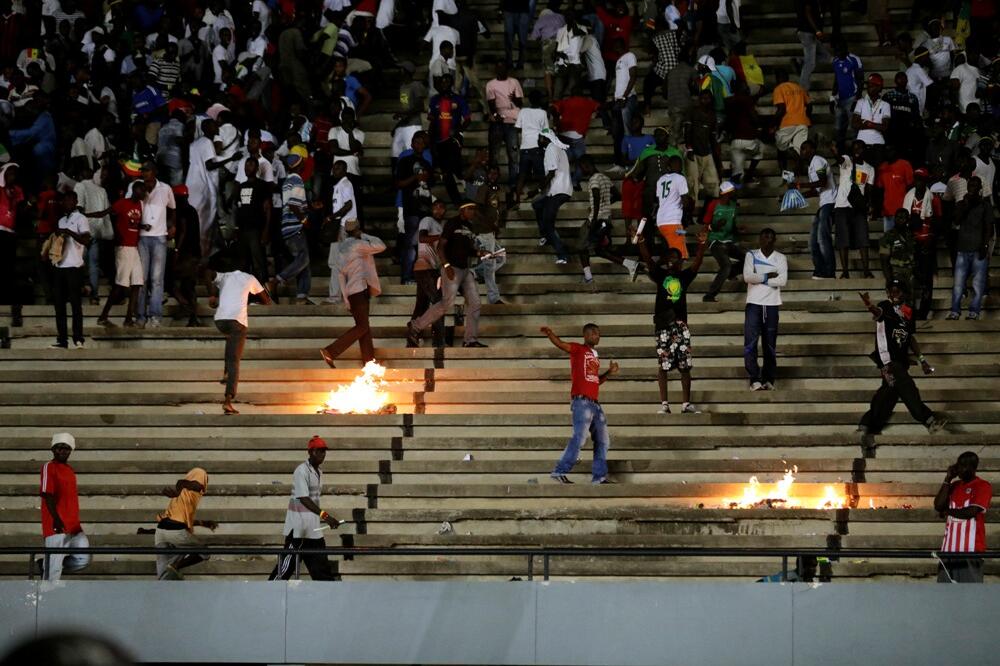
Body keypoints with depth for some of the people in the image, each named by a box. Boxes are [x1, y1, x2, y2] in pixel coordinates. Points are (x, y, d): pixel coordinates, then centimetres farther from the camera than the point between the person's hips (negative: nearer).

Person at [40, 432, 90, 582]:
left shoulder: (69, 470, 18)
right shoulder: (49, 467, -6)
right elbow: (47, 495, -15)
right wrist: (56, 519, -24)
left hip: (74, 527, 8)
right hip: (57, 526, -8)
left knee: (83, 559, 2)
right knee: (54, 566, -7)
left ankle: (46, 566, 16)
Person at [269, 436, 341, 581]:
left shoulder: (318, 472, 12)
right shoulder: (302, 471, -16)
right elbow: (303, 498, -28)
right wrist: (325, 515, -38)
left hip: (313, 528, 9)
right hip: (298, 526, -9)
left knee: (321, 563, 9)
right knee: (288, 563, -7)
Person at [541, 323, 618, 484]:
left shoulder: (595, 356, 22)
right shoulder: (578, 349, 0)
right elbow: (560, 344, -17)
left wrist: (609, 373, 13)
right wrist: (550, 334, -37)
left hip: (595, 403, 9)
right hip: (581, 401, -9)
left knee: (603, 441, 10)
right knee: (579, 438, -17)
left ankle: (599, 476, 15)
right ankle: (560, 472, -15)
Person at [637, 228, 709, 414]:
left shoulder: (684, 276, 7)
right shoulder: (660, 275, 5)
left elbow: (697, 263, -7)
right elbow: (648, 259, -8)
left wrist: (702, 246, -25)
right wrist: (641, 242, -25)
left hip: (680, 324, 1)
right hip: (663, 324, -1)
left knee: (685, 365, 1)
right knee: (663, 365, 0)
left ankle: (687, 403, 6)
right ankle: (664, 403, 4)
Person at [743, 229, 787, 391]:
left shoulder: (780, 258, 6)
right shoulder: (751, 256, 4)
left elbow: (783, 281, -9)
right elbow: (747, 277, -11)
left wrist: (759, 279, -9)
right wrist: (768, 276, -9)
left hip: (772, 305, 1)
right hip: (754, 304, -1)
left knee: (770, 345, 5)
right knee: (750, 343, -12)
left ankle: (768, 380, 12)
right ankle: (755, 380, -11)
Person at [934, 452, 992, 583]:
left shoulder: (983, 486, -3)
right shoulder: (954, 486, 18)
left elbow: (971, 512, -13)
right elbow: (938, 506, 6)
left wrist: (947, 511, 2)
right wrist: (948, 479, 4)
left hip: (971, 548, -7)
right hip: (949, 549, 7)